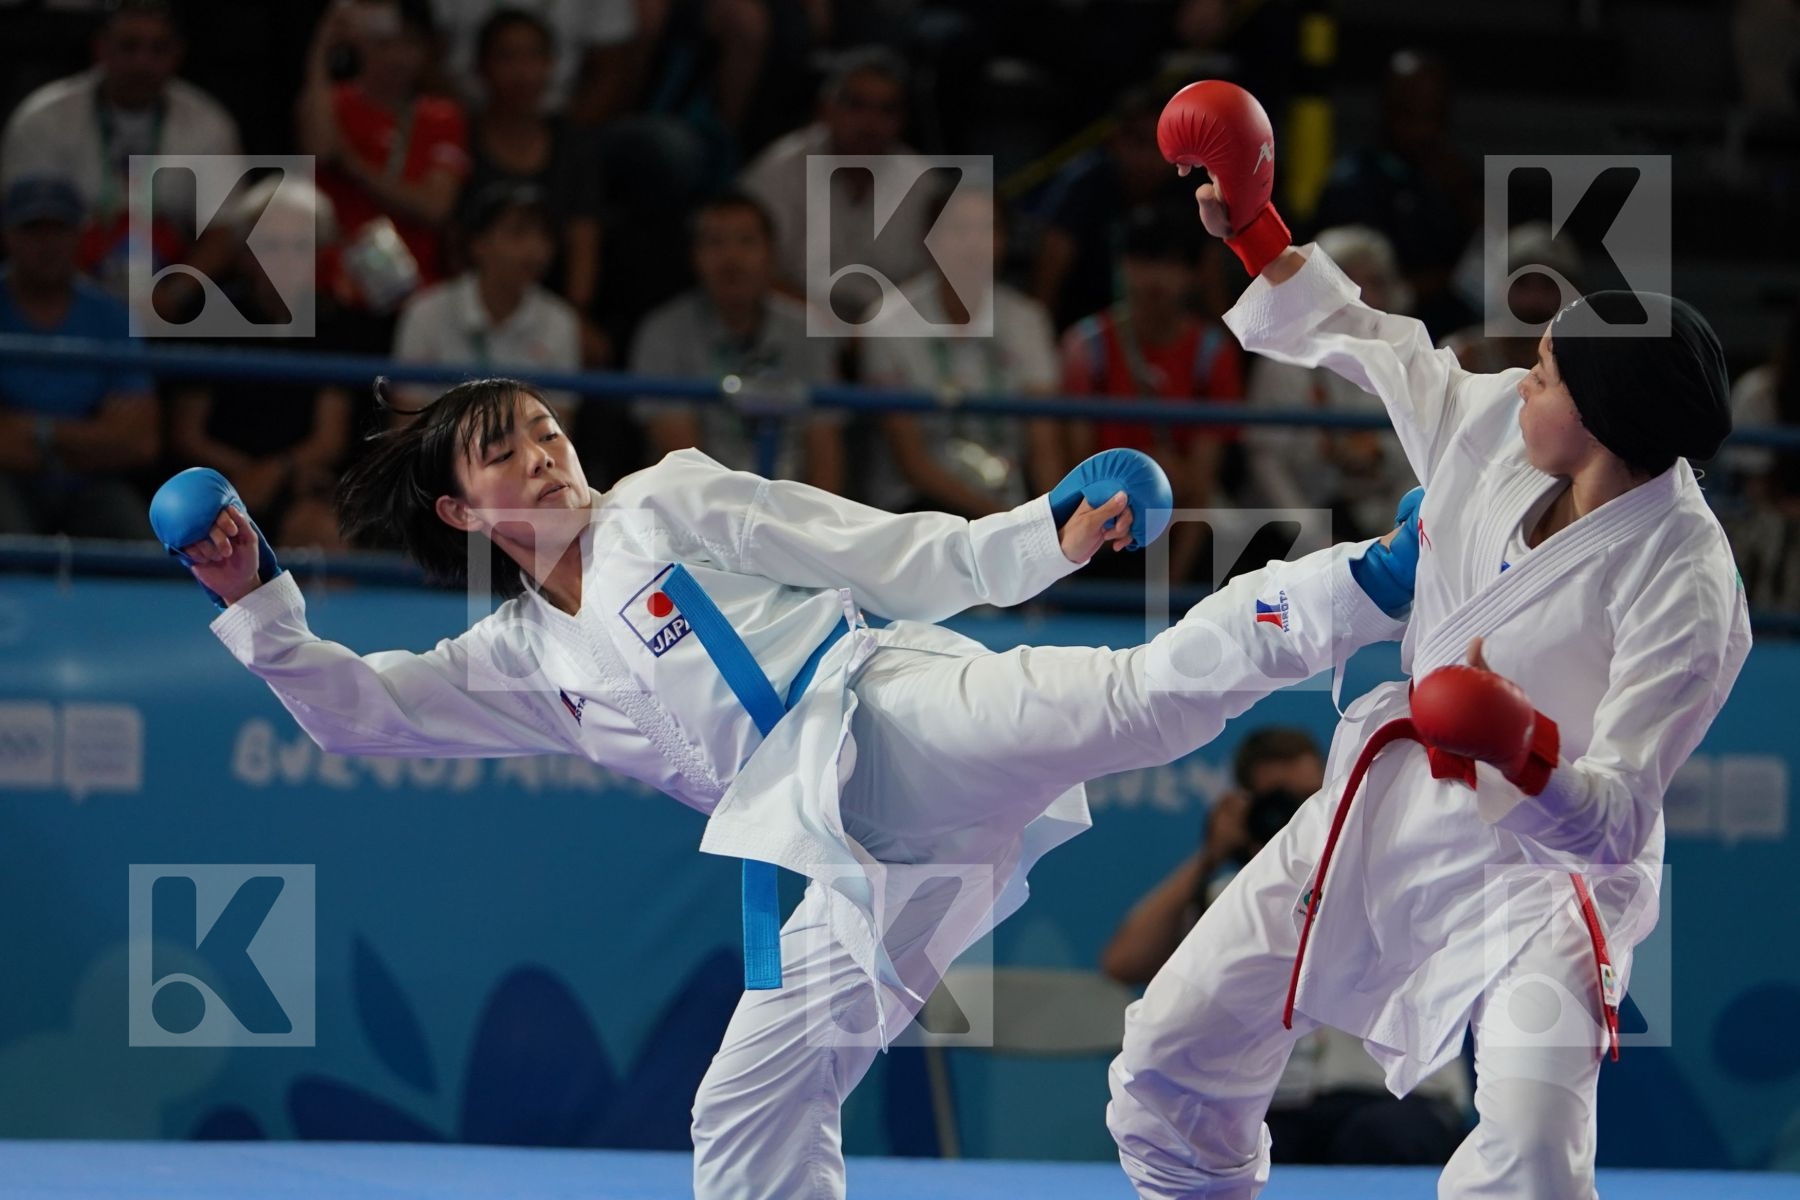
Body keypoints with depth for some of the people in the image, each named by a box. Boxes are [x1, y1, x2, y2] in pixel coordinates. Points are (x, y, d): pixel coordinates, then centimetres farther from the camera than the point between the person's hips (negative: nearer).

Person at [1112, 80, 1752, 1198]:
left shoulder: (1683, 589, -27)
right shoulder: (1493, 420, -9)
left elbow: (1614, 821, -28)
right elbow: (1372, 345, 14)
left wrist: (1527, 755, -47)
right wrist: (1255, 232, 14)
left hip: (1540, 865, -6)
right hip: (1390, 813, 7)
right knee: (1171, 1063, 8)